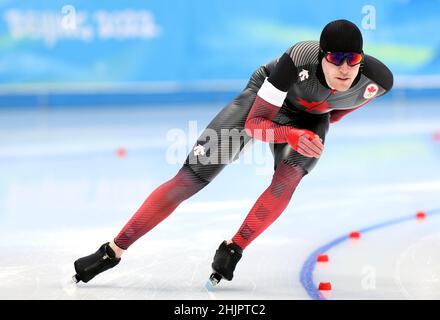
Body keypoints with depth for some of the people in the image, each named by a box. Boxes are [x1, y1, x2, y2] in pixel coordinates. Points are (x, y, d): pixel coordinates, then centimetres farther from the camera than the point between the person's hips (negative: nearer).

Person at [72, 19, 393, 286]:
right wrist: (292, 135, -50)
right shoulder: (299, 58, -40)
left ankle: (233, 249, -12)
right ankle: (113, 251, 0)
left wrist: (325, 122, 10)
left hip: (310, 118, 2)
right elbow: (254, 124, -33)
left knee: (288, 178, -31)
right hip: (265, 102, -2)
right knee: (192, 176, -8)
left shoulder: (378, 80, -31)